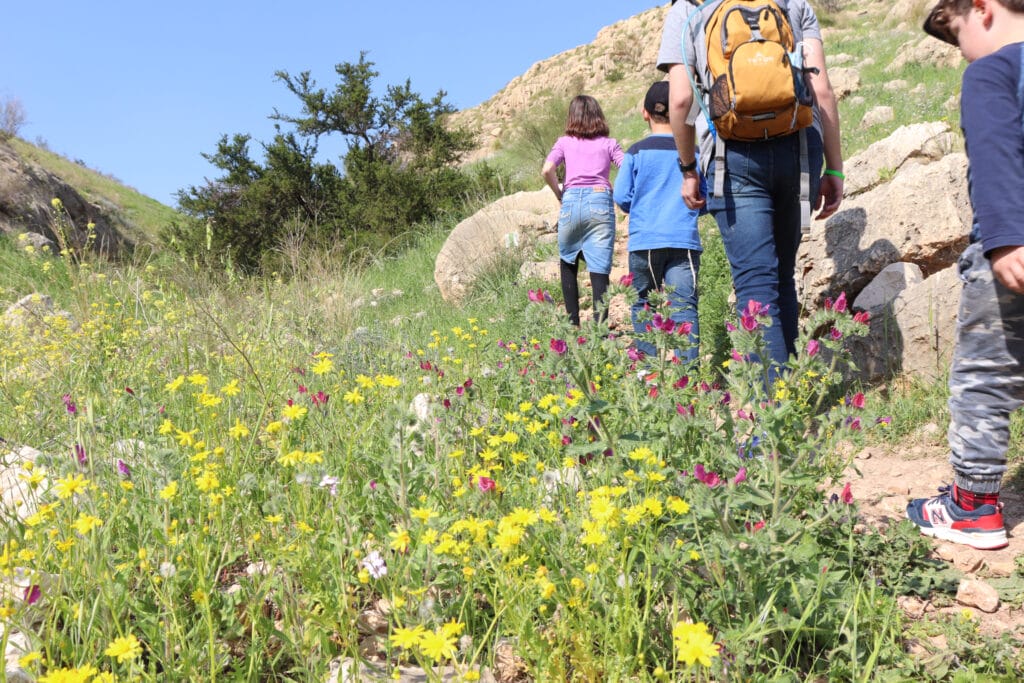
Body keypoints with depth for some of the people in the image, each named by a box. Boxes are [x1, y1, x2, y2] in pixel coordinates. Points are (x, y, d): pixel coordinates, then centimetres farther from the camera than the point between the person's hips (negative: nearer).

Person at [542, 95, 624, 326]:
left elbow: (547, 171, -3)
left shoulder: (564, 142, 13)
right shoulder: (608, 144, 13)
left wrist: (559, 194, 10)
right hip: (600, 201, 0)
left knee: (568, 263, 18)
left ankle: (573, 322, 16)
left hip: (571, 201, 1)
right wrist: (617, 191, 14)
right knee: (599, 268, -3)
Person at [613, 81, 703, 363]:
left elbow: (621, 197, 0)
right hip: (685, 241, 0)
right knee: (684, 307, -6)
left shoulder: (636, 152, 0)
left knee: (643, 306, 13)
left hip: (644, 242, 0)